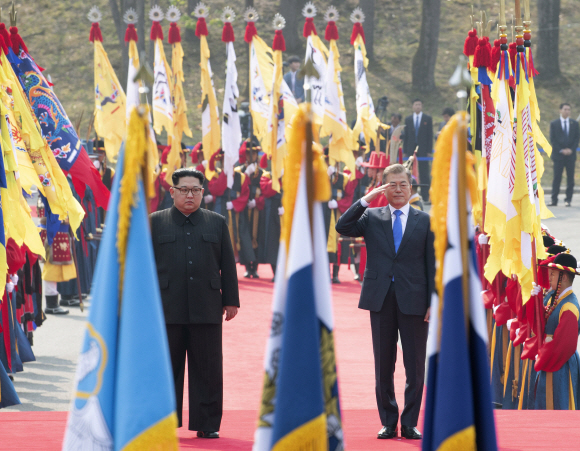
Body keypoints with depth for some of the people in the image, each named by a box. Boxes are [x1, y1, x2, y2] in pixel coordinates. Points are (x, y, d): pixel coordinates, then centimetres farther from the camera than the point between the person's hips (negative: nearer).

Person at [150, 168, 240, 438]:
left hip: (207, 311, 1)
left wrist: (231, 301, 6)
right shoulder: (155, 223, 8)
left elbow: (228, 265, 11)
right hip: (167, 310, -1)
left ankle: (207, 425, 8)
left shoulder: (217, 223, 12)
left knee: (207, 370, 2)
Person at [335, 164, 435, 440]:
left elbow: (432, 264, 4)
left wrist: (434, 302, -3)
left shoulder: (425, 221, 6)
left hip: (413, 300, -1)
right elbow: (342, 228, -7)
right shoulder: (372, 217, 9)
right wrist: (366, 200, -11)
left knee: (415, 367, 0)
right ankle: (388, 422, 15)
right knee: (383, 367, 6)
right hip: (381, 300, 1)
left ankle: (410, 423, 8)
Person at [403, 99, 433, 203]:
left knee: (424, 175, -4)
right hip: (411, 150, 2)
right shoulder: (408, 119, 13)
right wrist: (405, 150, 5)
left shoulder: (428, 119, 7)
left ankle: (425, 197, -3)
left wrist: (429, 150, -4)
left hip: (423, 150, -2)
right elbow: (406, 135, 12)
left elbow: (430, 135, 4)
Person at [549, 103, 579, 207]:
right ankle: (554, 200, -3)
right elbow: (552, 139, 0)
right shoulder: (554, 124, 5)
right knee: (557, 178, -3)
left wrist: (571, 149, -7)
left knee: (570, 178, 0)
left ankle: (568, 199, 5)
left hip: (571, 154, 2)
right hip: (558, 155, -2)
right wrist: (561, 150, -10)